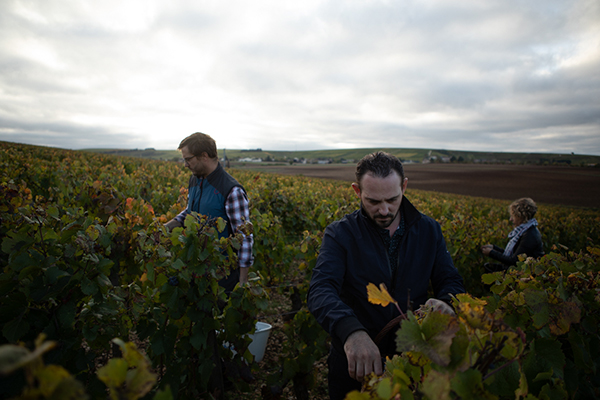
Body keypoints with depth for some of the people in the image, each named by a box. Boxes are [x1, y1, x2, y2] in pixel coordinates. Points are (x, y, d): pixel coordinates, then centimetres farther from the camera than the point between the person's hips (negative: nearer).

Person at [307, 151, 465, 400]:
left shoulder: (429, 230, -2)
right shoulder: (339, 234, -14)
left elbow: (451, 283, 2)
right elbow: (320, 291, -26)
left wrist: (446, 303, -24)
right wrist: (351, 331, -47)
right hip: (355, 363, -2)